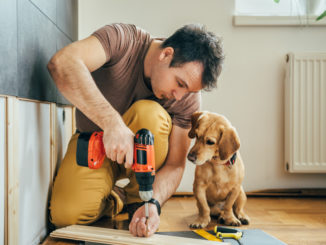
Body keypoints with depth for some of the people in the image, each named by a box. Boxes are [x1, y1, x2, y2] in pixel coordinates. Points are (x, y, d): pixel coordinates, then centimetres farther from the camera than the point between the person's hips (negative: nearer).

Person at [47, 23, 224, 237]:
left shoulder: (188, 99, -19)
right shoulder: (123, 40, -27)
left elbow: (175, 164, -17)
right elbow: (62, 64, -44)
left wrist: (153, 204, -37)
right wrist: (112, 121, -53)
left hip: (142, 154, 2)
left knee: (149, 113, -33)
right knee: (67, 215, -27)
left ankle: (137, 200, -13)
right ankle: (112, 202, 7)